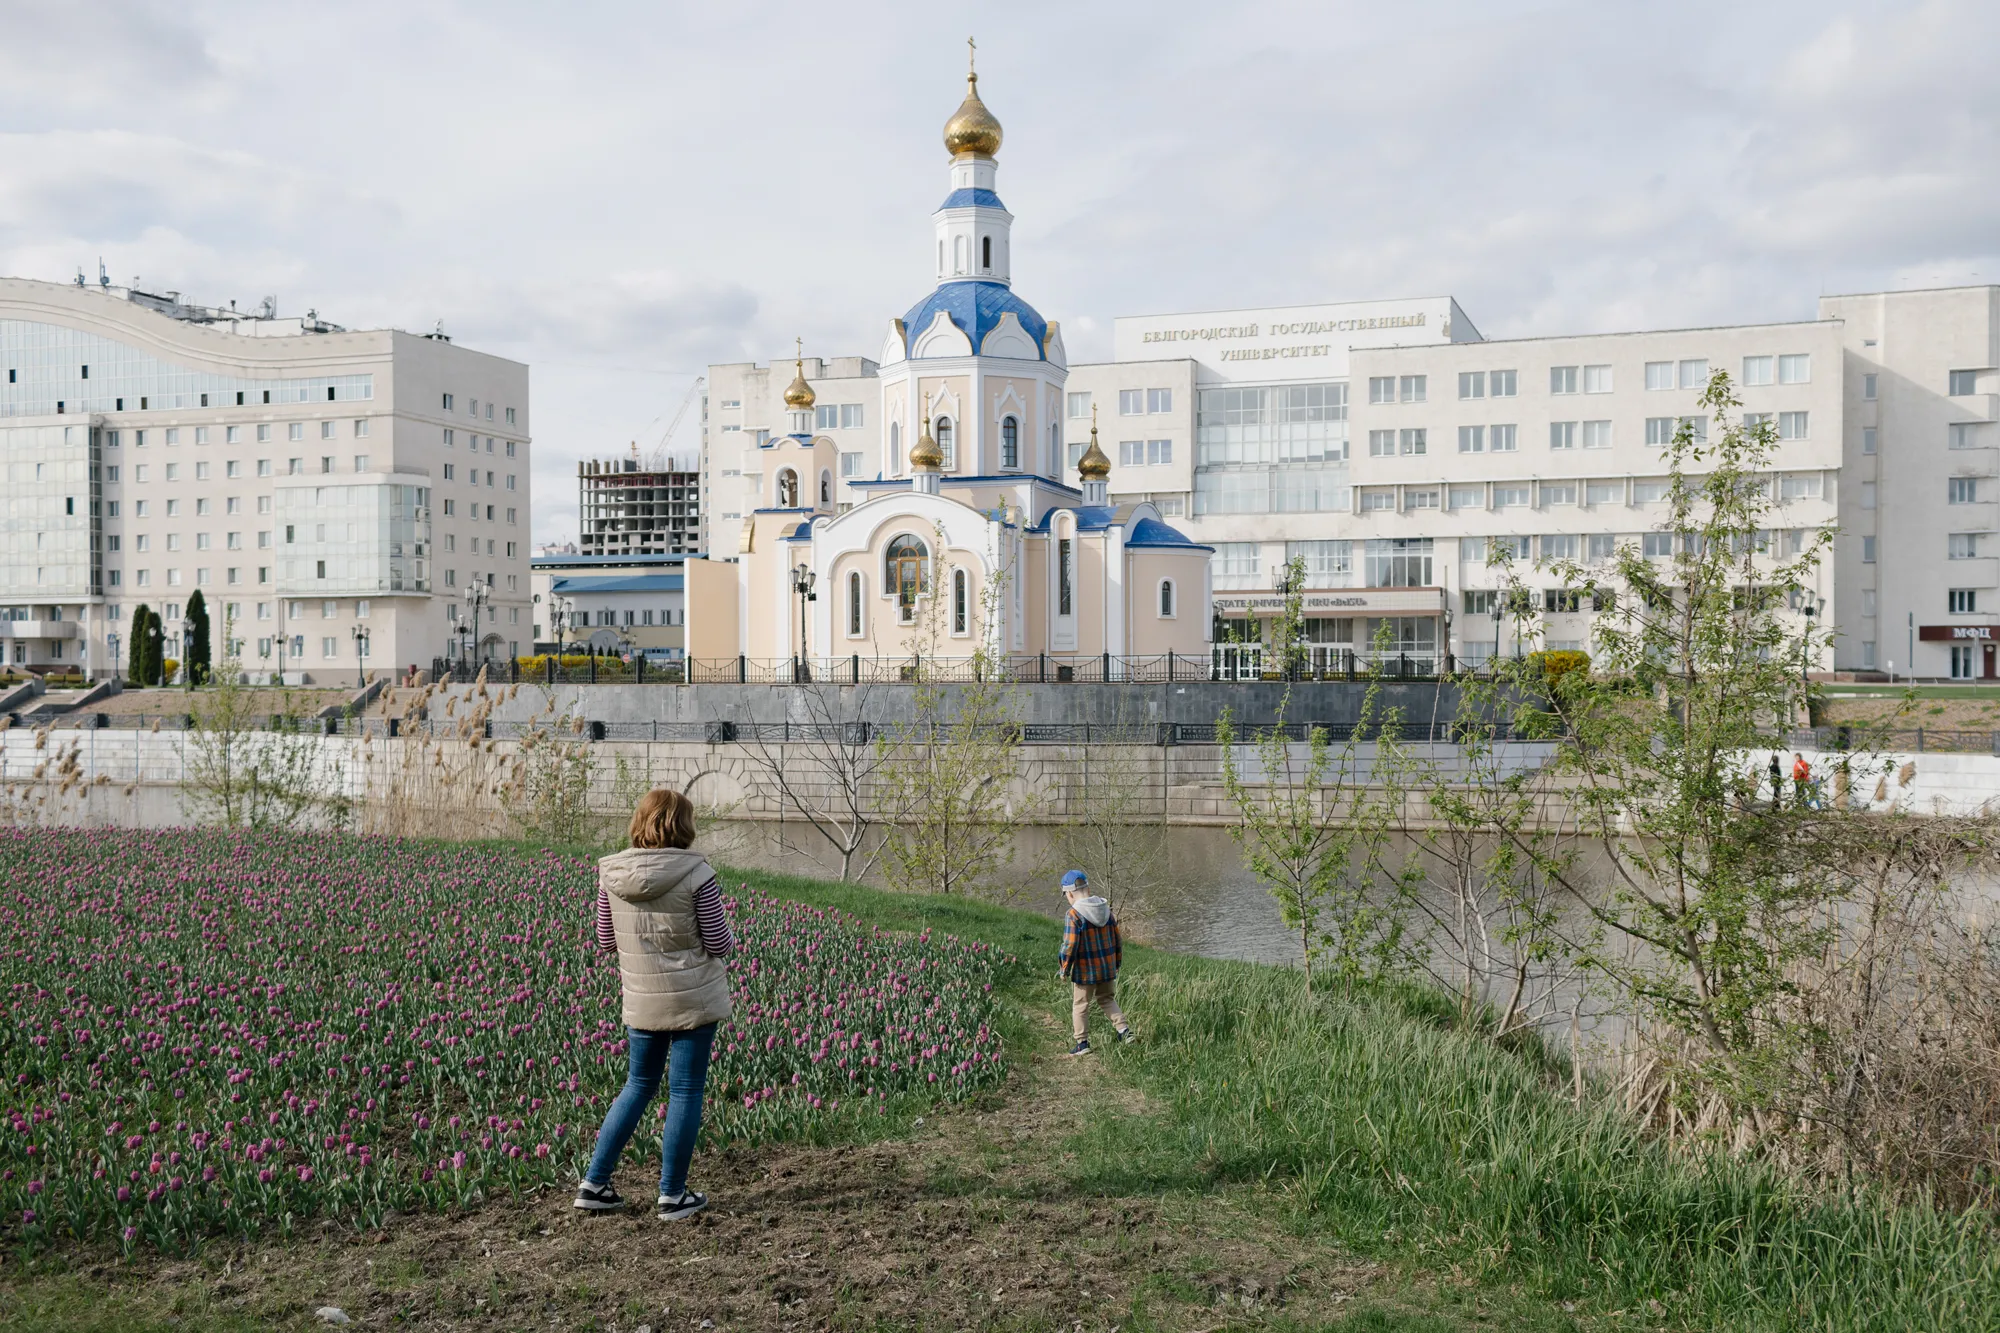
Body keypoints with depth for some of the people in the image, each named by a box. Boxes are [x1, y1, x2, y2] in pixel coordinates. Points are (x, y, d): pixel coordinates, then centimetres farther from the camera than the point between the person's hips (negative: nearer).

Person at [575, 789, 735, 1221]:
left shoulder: (612, 873, -4)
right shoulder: (696, 874, -16)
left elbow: (605, 942, 4)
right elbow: (719, 945, -12)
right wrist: (728, 936, 10)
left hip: (641, 1002, 4)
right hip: (694, 999, -4)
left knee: (639, 1085, 20)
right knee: (685, 1092, 7)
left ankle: (593, 1184, 20)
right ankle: (673, 1196, 15)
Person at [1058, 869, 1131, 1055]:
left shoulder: (1074, 915, -17)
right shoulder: (1106, 910, 2)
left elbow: (1070, 945, -19)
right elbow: (1117, 940, 8)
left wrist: (1064, 969, -6)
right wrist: (1115, 964, 20)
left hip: (1085, 972, -5)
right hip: (1107, 970, 5)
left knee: (1080, 1005, 10)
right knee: (1107, 1000, 24)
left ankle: (1082, 1043, 14)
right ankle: (1124, 1029, 11)